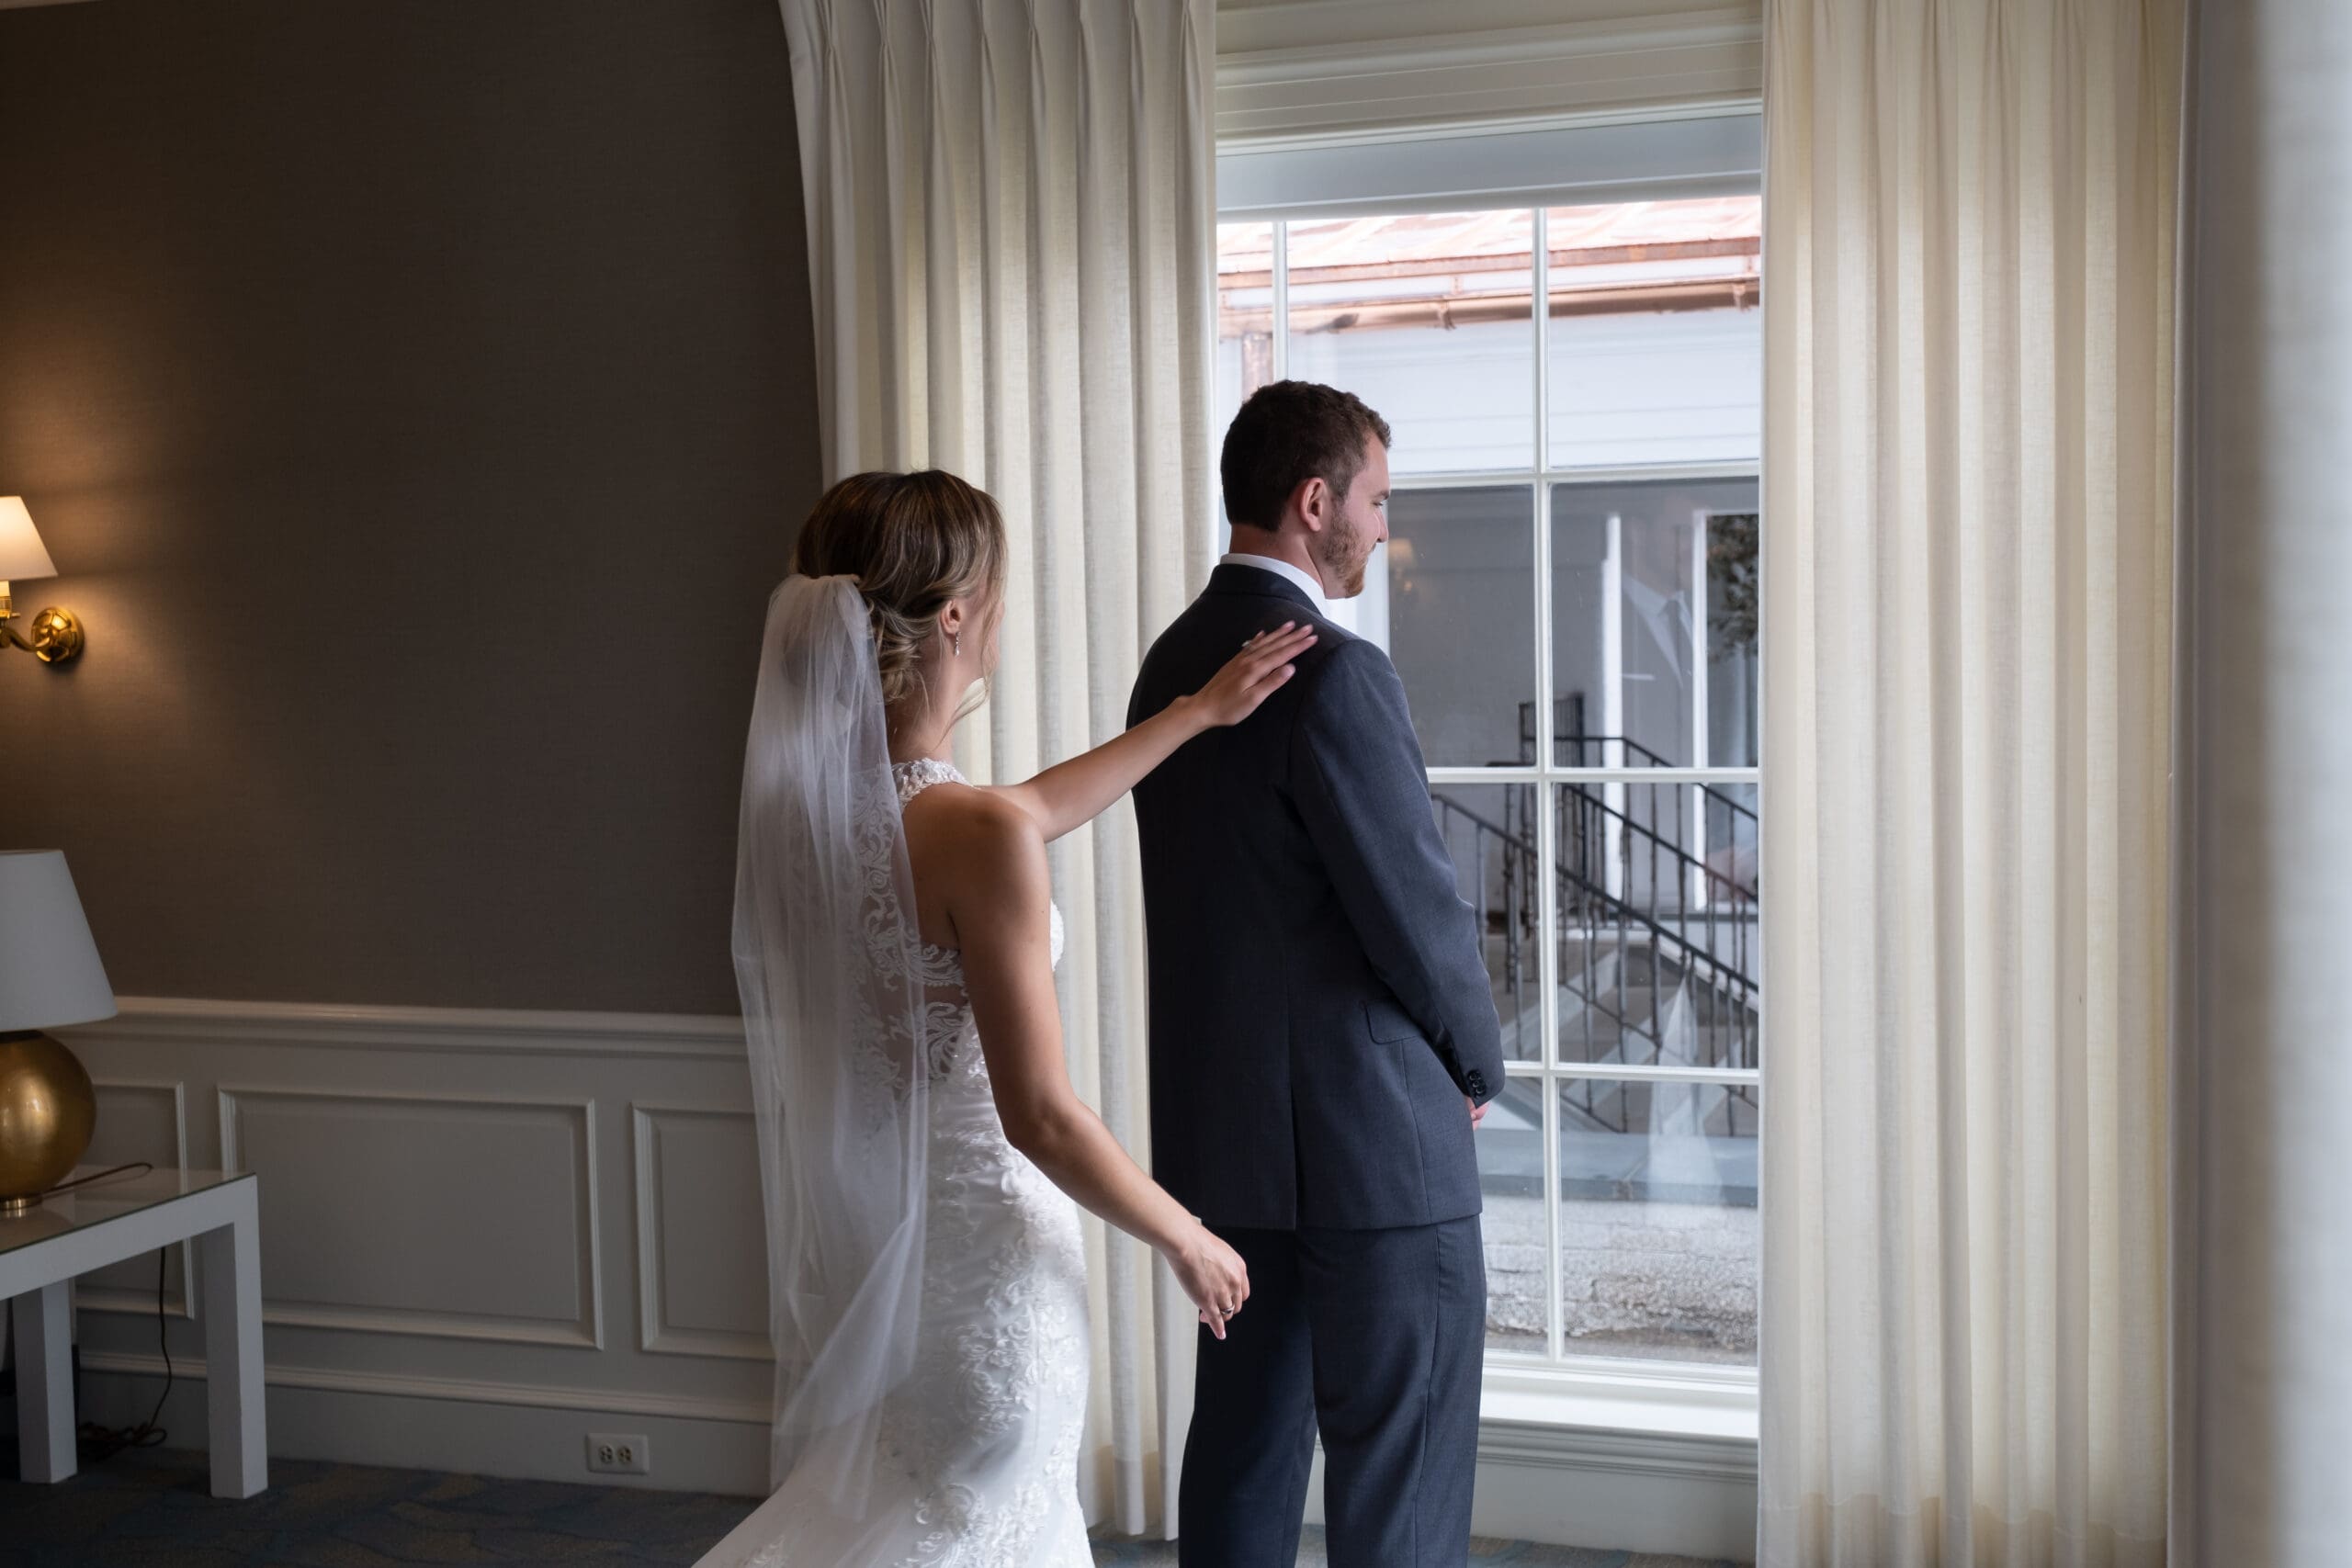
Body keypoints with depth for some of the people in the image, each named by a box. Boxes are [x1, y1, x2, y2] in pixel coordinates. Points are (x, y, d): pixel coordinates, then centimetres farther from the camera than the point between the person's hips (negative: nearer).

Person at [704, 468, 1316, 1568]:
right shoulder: (975, 837, -25)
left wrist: (1200, 712, 24)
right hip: (969, 1243, -7)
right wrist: (1188, 1241, -6)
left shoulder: (801, 793, -1)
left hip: (846, 1236, 7)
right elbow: (1039, 1115, -22)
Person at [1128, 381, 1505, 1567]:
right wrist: (1479, 1064, 2)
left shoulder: (1175, 659, 8)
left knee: (1246, 1435, 17)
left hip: (1225, 1124, 9)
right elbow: (1418, 910, -17)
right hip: (1369, 1135, -9)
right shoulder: (1333, 674, -19)